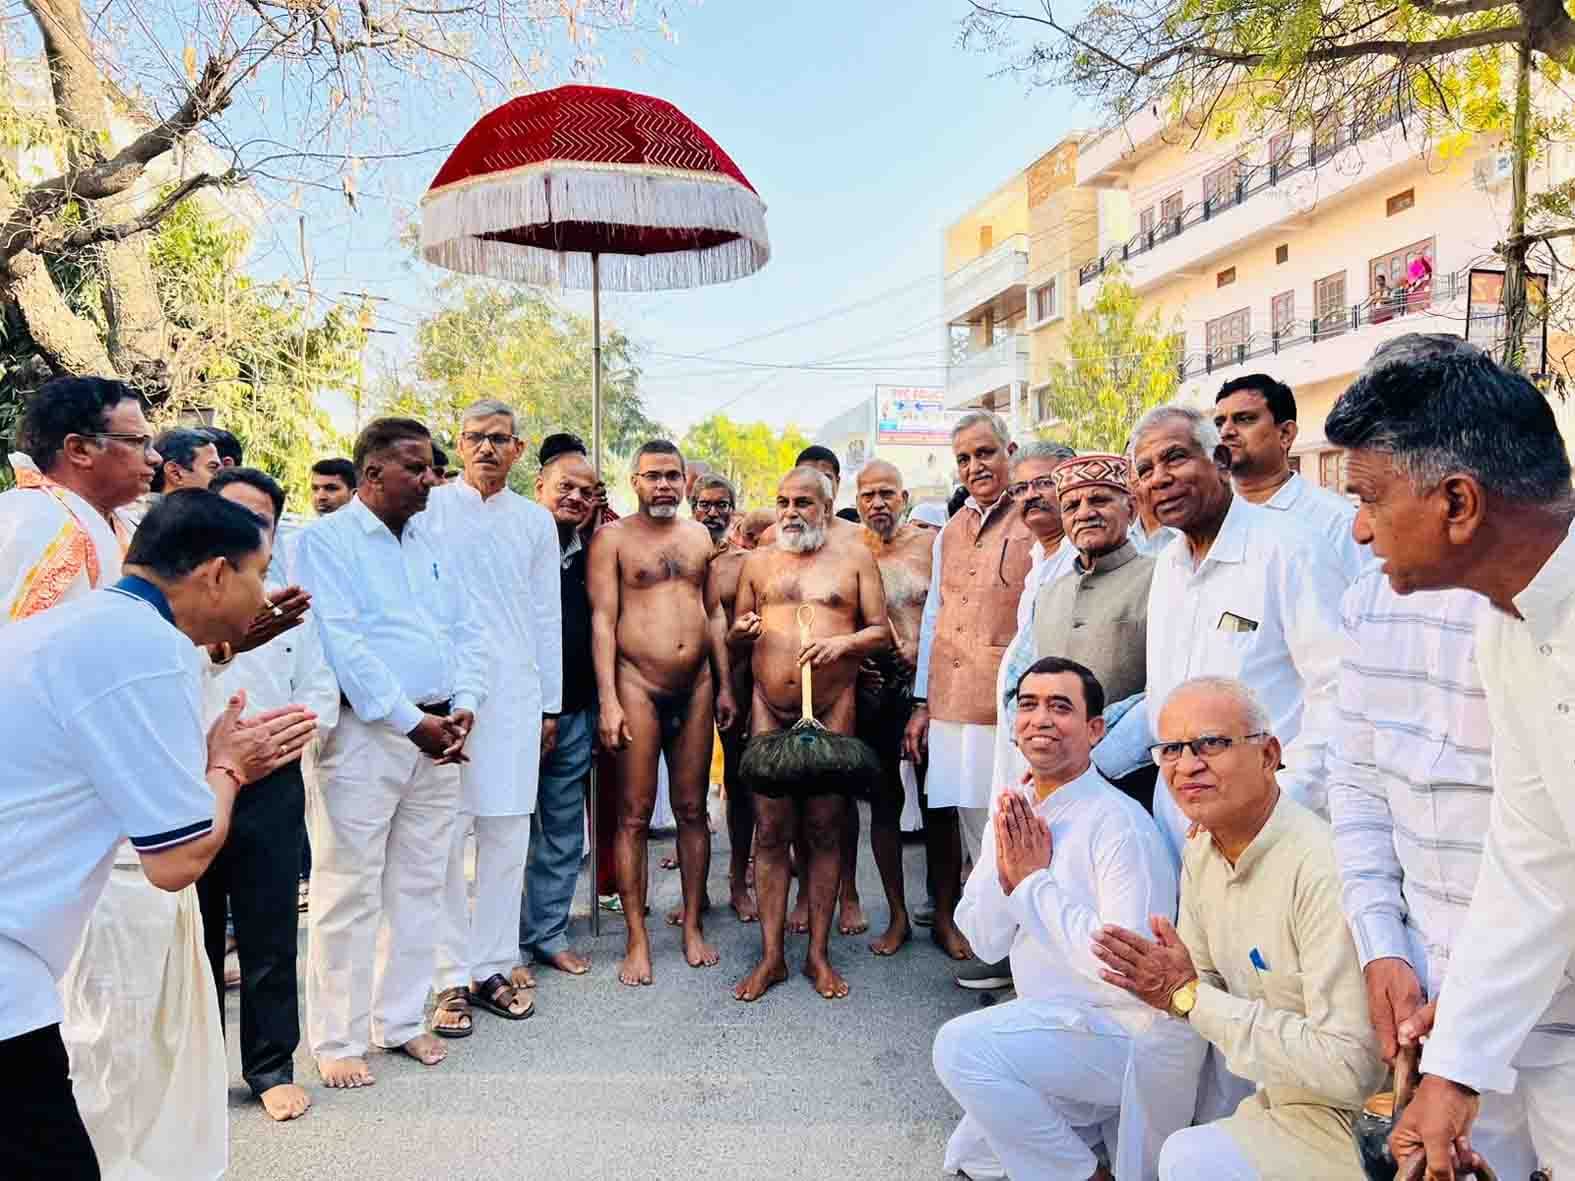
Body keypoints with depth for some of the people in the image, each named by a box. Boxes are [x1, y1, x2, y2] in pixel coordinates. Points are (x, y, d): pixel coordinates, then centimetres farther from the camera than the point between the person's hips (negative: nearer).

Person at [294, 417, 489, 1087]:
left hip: (438, 736, 6)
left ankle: (400, 1020, 26)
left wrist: (464, 705, -3)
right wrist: (411, 720, -16)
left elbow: (468, 631, 13)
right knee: (349, 892, 1)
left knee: (420, 885, 12)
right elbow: (342, 644, -15)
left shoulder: (437, 542, 15)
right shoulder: (327, 540, -5)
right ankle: (337, 1040, 14)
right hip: (363, 735, -6)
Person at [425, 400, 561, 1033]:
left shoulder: (535, 521, 13)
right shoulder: (429, 506, 5)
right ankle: (450, 975, 8)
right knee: (444, 836, -2)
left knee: (507, 832, 5)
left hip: (515, 695, 3)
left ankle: (494, 963, 16)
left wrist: (550, 704, 12)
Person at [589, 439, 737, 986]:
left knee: (692, 809, 9)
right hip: (638, 686, -4)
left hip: (695, 687, 4)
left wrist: (724, 686, 11)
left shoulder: (699, 536, 13)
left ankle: (693, 926, 20)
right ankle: (637, 939, 9)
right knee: (635, 815, 0)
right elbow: (602, 619, -6)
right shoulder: (613, 538, -1)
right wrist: (608, 700, -14)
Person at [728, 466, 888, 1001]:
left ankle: (819, 953, 15)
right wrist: (743, 631, -6)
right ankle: (771, 955, 10)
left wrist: (843, 642, -15)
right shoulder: (758, 561, 14)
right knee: (771, 830, 1)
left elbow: (881, 631, 4)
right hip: (770, 708, 2)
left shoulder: (854, 558, 7)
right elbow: (734, 633, 17)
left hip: (832, 708, -2)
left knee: (824, 829, 3)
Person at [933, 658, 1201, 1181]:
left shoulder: (1120, 825, -22)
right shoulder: (1011, 811, 1)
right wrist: (1006, 875, -17)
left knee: (961, 1045, -24)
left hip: (1125, 1034, -8)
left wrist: (1035, 880, -23)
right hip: (1056, 1021, 8)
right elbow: (984, 942, 3)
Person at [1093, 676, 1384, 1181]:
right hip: (1278, 1101, 8)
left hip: (1354, 1120, -7)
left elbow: (1350, 1068, -28)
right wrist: (1167, 985, -12)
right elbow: (1208, 980, 12)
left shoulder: (1321, 867, -27)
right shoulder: (1202, 852, 1)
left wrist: (1191, 997, -24)